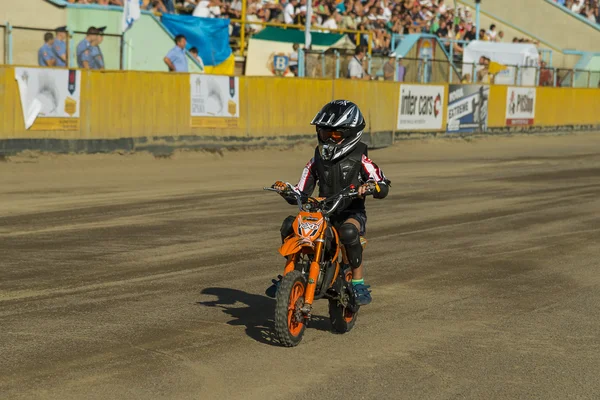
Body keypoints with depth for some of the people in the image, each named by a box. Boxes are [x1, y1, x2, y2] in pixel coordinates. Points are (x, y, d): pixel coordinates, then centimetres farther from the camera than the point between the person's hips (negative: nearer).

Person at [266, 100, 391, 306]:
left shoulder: (359, 159, -1)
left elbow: (383, 186, -10)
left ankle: (358, 283, -24)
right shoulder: (316, 160, 12)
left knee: (348, 231, -40)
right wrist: (285, 189, -9)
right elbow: (301, 193, 12)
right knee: (289, 224, -22)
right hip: (322, 212, 4)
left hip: (351, 213, -4)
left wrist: (370, 186, -33)